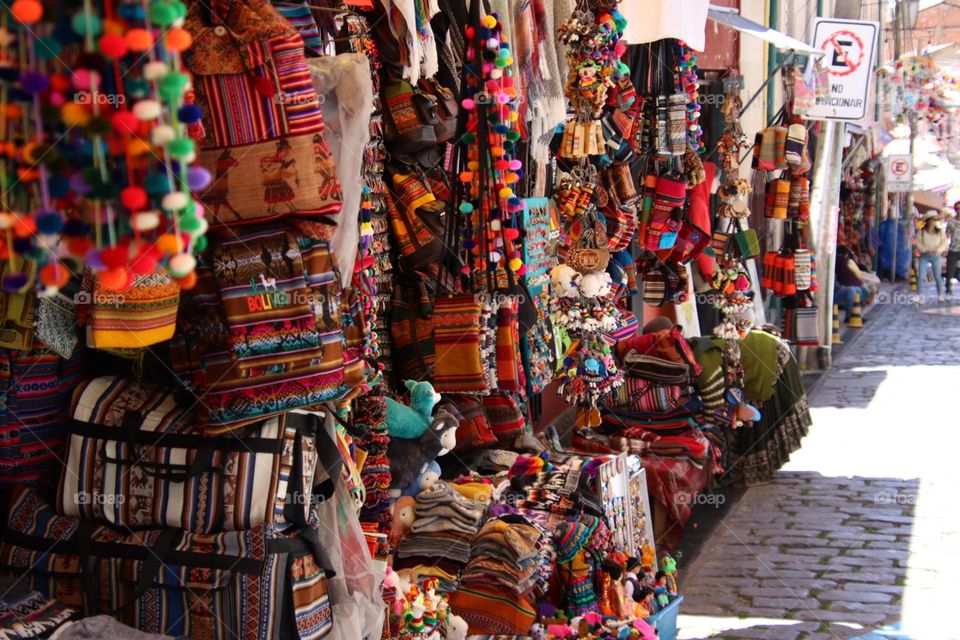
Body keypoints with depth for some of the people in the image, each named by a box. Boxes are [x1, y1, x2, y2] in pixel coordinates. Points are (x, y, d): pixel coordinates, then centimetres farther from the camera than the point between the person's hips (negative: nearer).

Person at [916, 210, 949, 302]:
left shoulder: (941, 231, -5)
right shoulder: (921, 232, -7)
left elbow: (944, 243, -5)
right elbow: (918, 243, -6)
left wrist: (938, 250, -22)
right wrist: (926, 250, -21)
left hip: (936, 256, 0)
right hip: (924, 256, 0)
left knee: (938, 276, 5)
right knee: (921, 276, -7)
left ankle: (940, 294, 22)